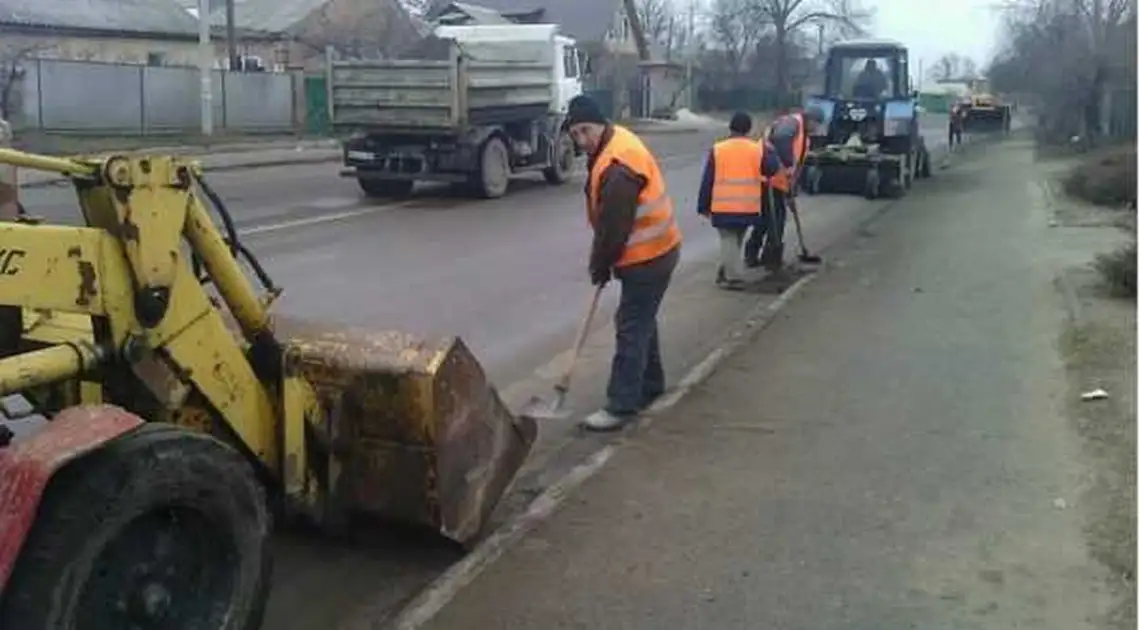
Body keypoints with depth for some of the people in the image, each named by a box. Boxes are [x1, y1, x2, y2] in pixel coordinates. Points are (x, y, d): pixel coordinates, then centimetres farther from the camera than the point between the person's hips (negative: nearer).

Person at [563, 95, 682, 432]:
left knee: (631, 328, -7)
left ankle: (622, 405, -2)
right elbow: (606, 219, 15)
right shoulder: (615, 142, 7)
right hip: (653, 250, 10)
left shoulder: (618, 168, -28)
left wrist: (599, 266, -8)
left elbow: (612, 227, -23)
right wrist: (602, 262, 14)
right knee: (641, 321, 21)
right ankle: (650, 384, 36)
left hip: (648, 256, -10)